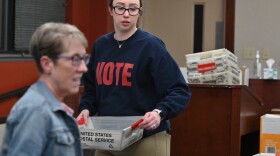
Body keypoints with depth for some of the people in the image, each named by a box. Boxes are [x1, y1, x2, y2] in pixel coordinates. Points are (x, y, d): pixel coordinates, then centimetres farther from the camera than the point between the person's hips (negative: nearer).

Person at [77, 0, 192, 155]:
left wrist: (160, 112, -27)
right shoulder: (100, 45, 7)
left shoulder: (151, 45, -10)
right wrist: (86, 108, -2)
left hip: (146, 140, -5)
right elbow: (91, 88, 17)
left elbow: (179, 90, -12)